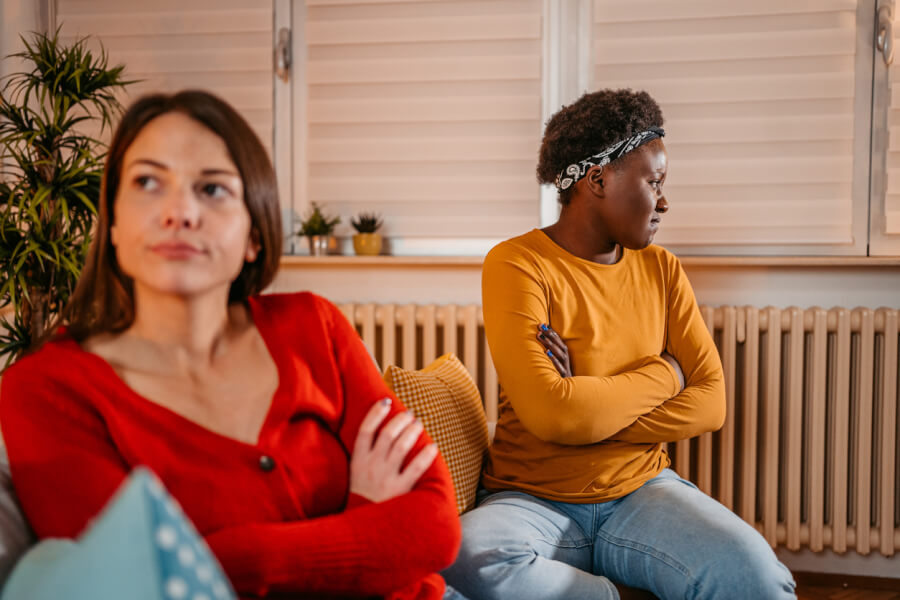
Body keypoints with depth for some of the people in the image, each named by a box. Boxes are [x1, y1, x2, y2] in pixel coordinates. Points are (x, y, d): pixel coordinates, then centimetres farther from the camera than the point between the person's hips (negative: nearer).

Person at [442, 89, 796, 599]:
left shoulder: (662, 270, 8)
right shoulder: (517, 265, -9)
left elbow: (709, 403, 0)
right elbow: (549, 413, -21)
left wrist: (589, 413, -14)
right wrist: (662, 375, -6)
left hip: (641, 491, 2)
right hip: (536, 502, -2)